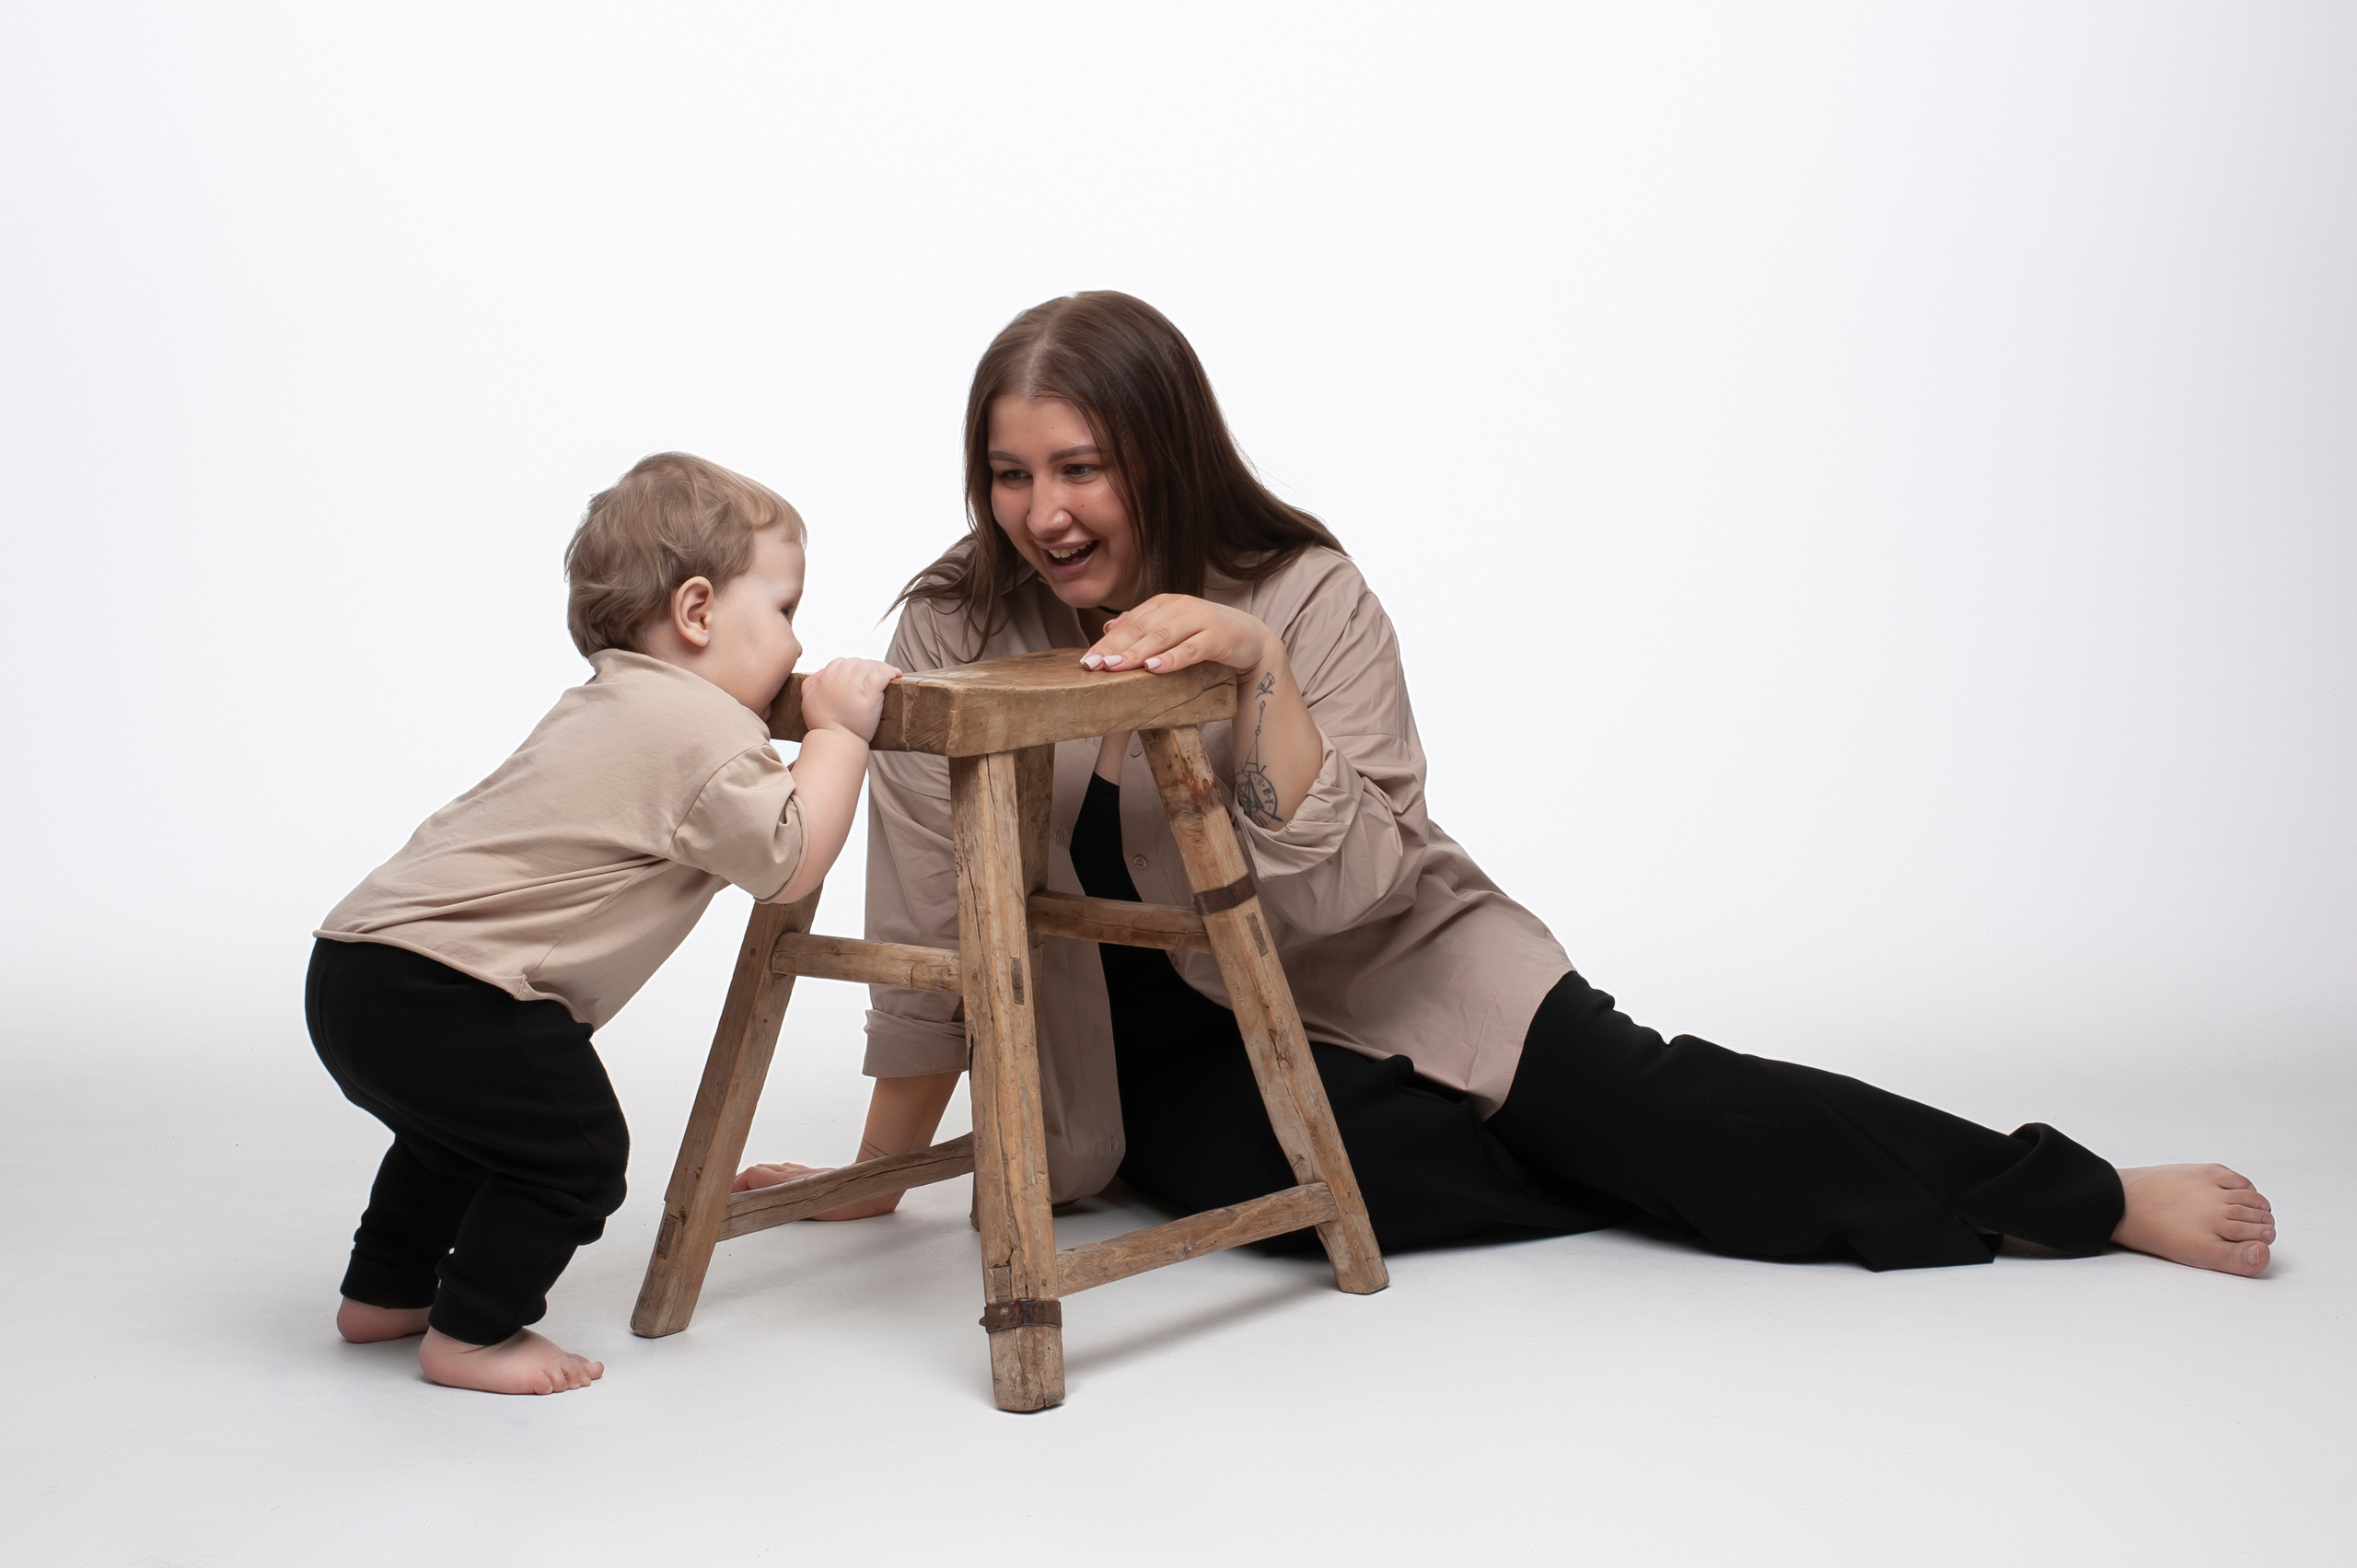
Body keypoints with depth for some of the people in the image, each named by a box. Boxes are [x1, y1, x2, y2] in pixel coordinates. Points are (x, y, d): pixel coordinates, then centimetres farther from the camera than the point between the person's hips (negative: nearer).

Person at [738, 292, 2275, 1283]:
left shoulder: (1304, 593, -13)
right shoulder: (954, 632, -9)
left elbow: (1340, 892, -20)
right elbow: (930, 932, -4)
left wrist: (1260, 668, -31)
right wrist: (875, 1182, -2)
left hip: (1368, 970, 0)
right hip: (1163, 1054, 1)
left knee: (1627, 1093, -24)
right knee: (1324, 1154, -33)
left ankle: (2086, 1196, -12)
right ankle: (1663, 1195, -10)